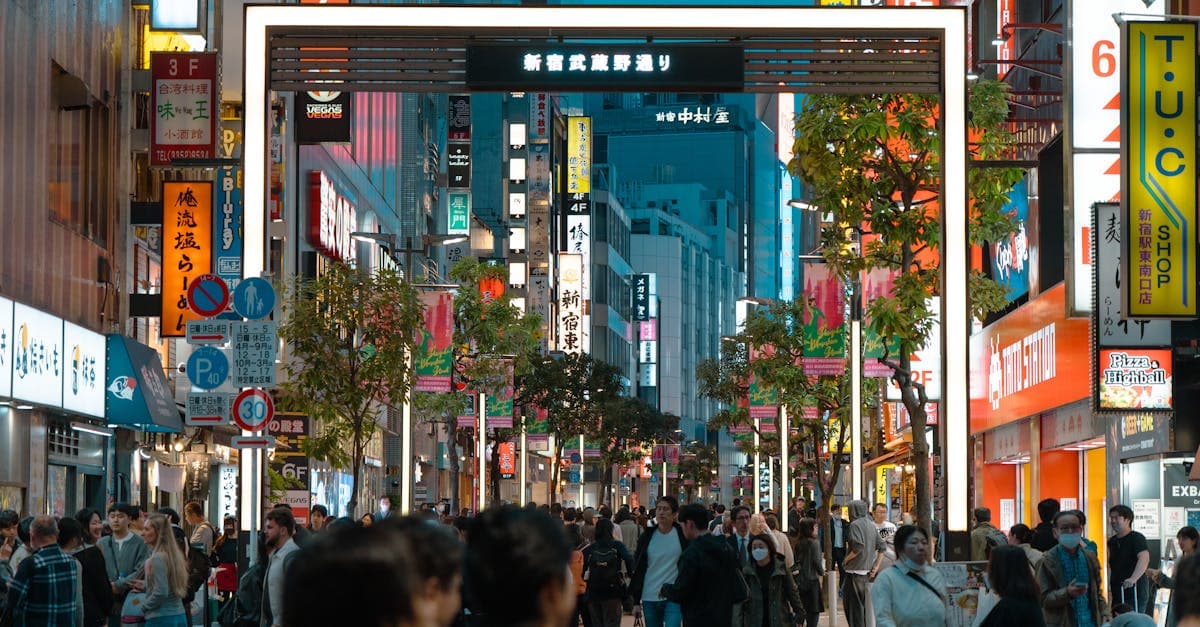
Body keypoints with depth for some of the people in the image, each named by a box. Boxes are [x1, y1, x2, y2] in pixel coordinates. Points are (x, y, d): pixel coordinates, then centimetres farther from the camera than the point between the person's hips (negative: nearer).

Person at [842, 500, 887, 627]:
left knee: (853, 605, -3)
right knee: (862, 604, 17)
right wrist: (876, 566, 11)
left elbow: (858, 546, -24)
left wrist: (846, 559, -10)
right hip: (867, 571, 8)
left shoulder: (855, 524, -12)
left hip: (855, 571, -8)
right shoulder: (871, 524, 11)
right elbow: (882, 547, 11)